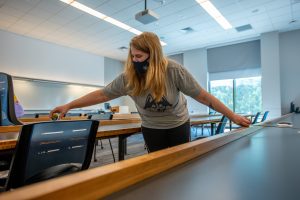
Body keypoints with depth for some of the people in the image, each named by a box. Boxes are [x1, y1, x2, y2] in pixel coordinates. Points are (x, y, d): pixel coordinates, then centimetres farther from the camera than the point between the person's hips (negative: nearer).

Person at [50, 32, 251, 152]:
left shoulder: (173, 71, -26)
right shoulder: (128, 77, -19)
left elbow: (203, 96, -20)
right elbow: (102, 94, -11)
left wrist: (233, 116, -17)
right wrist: (68, 105, -10)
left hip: (179, 125, -1)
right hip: (152, 129, 2)